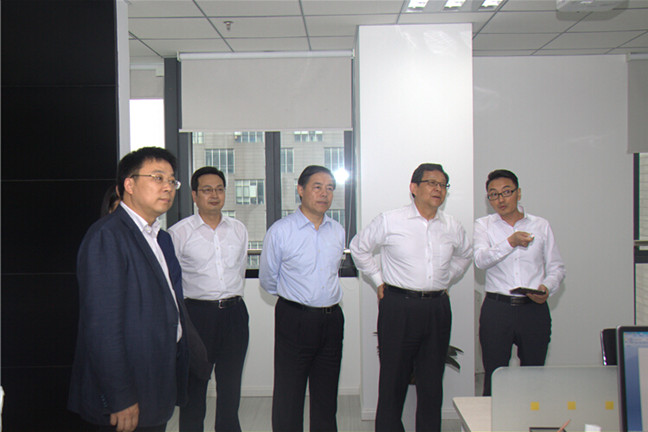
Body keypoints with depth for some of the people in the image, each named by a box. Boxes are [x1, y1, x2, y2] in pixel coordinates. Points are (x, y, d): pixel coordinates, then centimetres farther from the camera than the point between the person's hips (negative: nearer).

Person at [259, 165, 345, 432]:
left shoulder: (338, 231, 7)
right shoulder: (280, 231, -7)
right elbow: (268, 279, 4)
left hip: (332, 319, 4)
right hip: (294, 320, -4)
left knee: (326, 392, 14)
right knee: (288, 393, 3)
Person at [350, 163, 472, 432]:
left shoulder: (453, 227, 7)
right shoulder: (389, 222, -3)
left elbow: (464, 255, 28)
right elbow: (359, 248, 10)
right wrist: (379, 280, 7)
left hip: (437, 308, 3)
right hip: (399, 306, -3)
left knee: (432, 382, 10)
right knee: (393, 380, 4)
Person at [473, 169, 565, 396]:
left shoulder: (541, 226, 11)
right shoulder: (483, 226, 6)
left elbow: (556, 267, 12)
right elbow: (481, 260, -12)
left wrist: (547, 287, -9)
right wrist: (511, 242, -27)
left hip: (534, 309, 1)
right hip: (496, 309, -1)